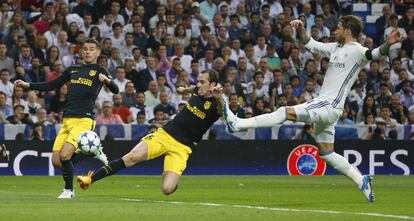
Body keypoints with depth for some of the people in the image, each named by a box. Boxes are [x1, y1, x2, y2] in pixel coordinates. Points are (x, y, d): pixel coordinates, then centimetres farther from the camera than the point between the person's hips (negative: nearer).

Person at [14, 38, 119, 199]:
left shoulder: (99, 71, 5)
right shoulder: (73, 70, 21)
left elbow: (115, 90, -7)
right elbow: (52, 85, 26)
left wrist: (107, 80, -29)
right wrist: (27, 85, 17)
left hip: (84, 120, -6)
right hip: (67, 120, 6)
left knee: (64, 155, -21)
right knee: (56, 161, -5)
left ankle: (68, 190, -2)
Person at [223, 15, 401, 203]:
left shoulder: (357, 52, -10)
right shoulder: (335, 48, 17)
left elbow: (375, 54, -28)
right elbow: (310, 44, 25)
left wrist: (388, 44, -48)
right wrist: (301, 29, 7)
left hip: (329, 107, -10)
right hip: (322, 105, 10)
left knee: (285, 112, -17)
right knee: (326, 153, 13)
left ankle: (238, 124, -17)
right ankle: (362, 181, 16)